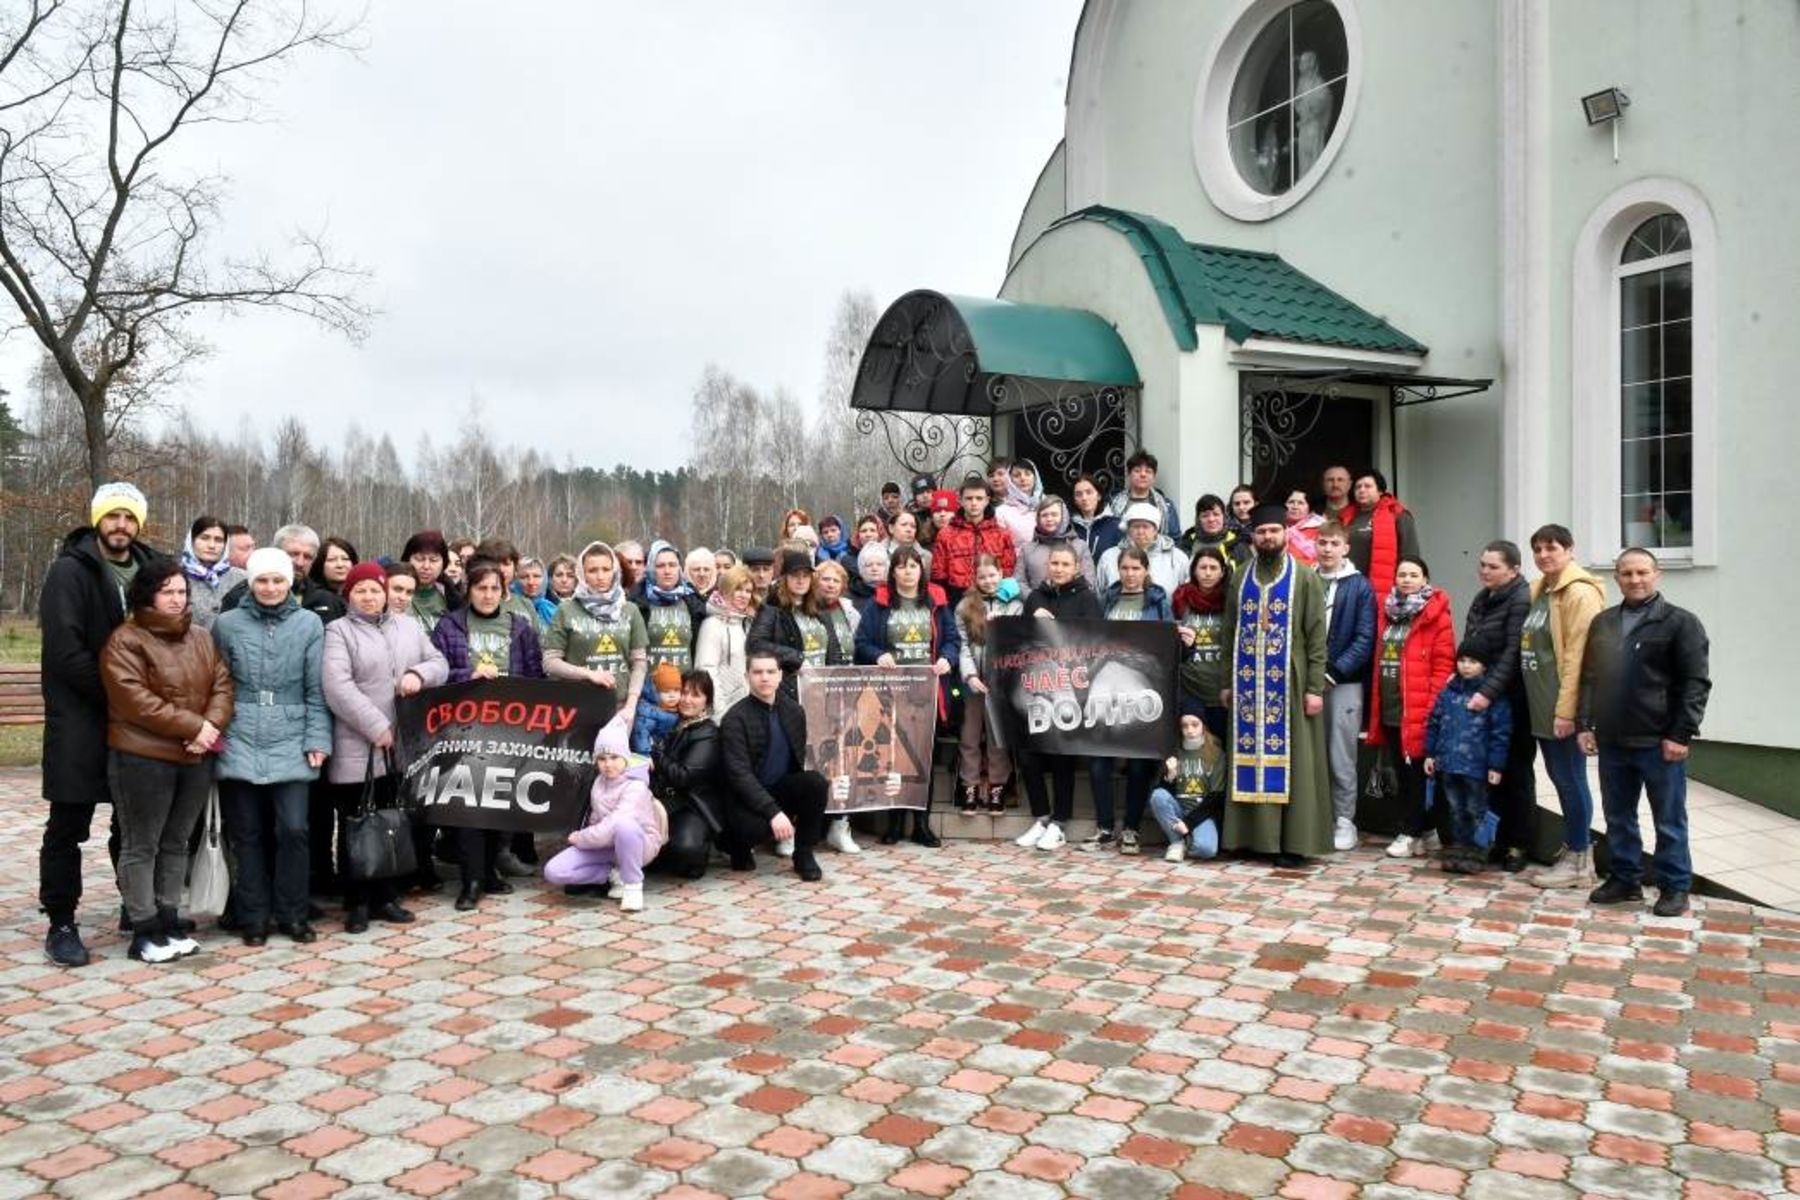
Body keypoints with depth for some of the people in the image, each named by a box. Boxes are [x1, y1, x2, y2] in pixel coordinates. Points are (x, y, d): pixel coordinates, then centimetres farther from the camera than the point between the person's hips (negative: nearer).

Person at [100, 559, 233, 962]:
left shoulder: (201, 638, 12)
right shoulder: (125, 641, -8)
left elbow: (222, 684, 6)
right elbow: (135, 700, -17)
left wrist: (212, 725, -14)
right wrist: (193, 726, -19)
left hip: (196, 758, 6)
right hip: (142, 758, -6)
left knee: (176, 843, 13)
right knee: (141, 845, 3)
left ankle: (168, 920, 22)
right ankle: (144, 930, 10)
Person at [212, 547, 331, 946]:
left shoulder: (309, 623, 2)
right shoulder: (227, 623, 4)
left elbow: (316, 689, 2)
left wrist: (317, 740, -3)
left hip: (290, 742, -1)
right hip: (240, 741, 1)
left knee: (293, 829, -5)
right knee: (247, 833, 6)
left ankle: (292, 913, 11)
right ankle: (253, 916, 18)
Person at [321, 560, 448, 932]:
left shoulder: (409, 626, 14)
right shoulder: (338, 631, -2)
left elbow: (440, 664, 13)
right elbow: (338, 688, -14)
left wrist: (419, 673, -11)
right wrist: (377, 727, -19)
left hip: (403, 747, 5)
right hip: (357, 749, -5)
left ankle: (387, 897, 23)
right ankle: (357, 903, 14)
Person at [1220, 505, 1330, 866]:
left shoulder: (1305, 579, 0)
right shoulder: (1241, 578, 11)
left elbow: (1316, 637, -4)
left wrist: (1315, 688, -10)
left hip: (1290, 684, -3)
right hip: (1248, 685, 3)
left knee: (1293, 761, 0)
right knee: (1250, 760, 4)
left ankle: (1295, 841, 6)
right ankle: (1255, 836, 13)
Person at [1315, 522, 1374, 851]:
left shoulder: (1360, 586, 1)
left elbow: (1365, 639, -5)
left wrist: (1334, 671, -13)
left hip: (1344, 682, -2)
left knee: (1341, 758, 0)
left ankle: (1344, 822, 11)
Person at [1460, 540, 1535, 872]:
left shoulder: (1522, 600, -11)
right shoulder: (1482, 599, 14)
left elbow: (1512, 654, -18)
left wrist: (1488, 692, -24)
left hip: (1512, 702, -7)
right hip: (1480, 697, 7)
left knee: (1516, 773, 3)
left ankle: (1519, 845, 12)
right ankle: (1497, 839, 17)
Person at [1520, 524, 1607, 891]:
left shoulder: (1580, 594, -12)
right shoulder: (1539, 591, 15)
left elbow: (1577, 656, -18)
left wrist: (1566, 710, -20)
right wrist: (1547, 707, 13)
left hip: (1562, 708, -9)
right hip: (1541, 705, 9)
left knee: (1570, 779, -2)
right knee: (1559, 778, 15)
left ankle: (1579, 863, 7)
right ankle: (1571, 852, 26)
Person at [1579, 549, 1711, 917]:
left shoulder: (1681, 623, -4)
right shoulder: (1602, 623, 12)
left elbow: (1696, 683, -8)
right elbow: (1588, 677, 14)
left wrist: (1681, 735, -14)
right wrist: (1585, 724, 6)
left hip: (1659, 742, -5)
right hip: (1612, 741, 5)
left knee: (1669, 820, 5)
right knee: (1618, 817, 13)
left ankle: (1675, 887, 15)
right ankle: (1625, 879, 25)